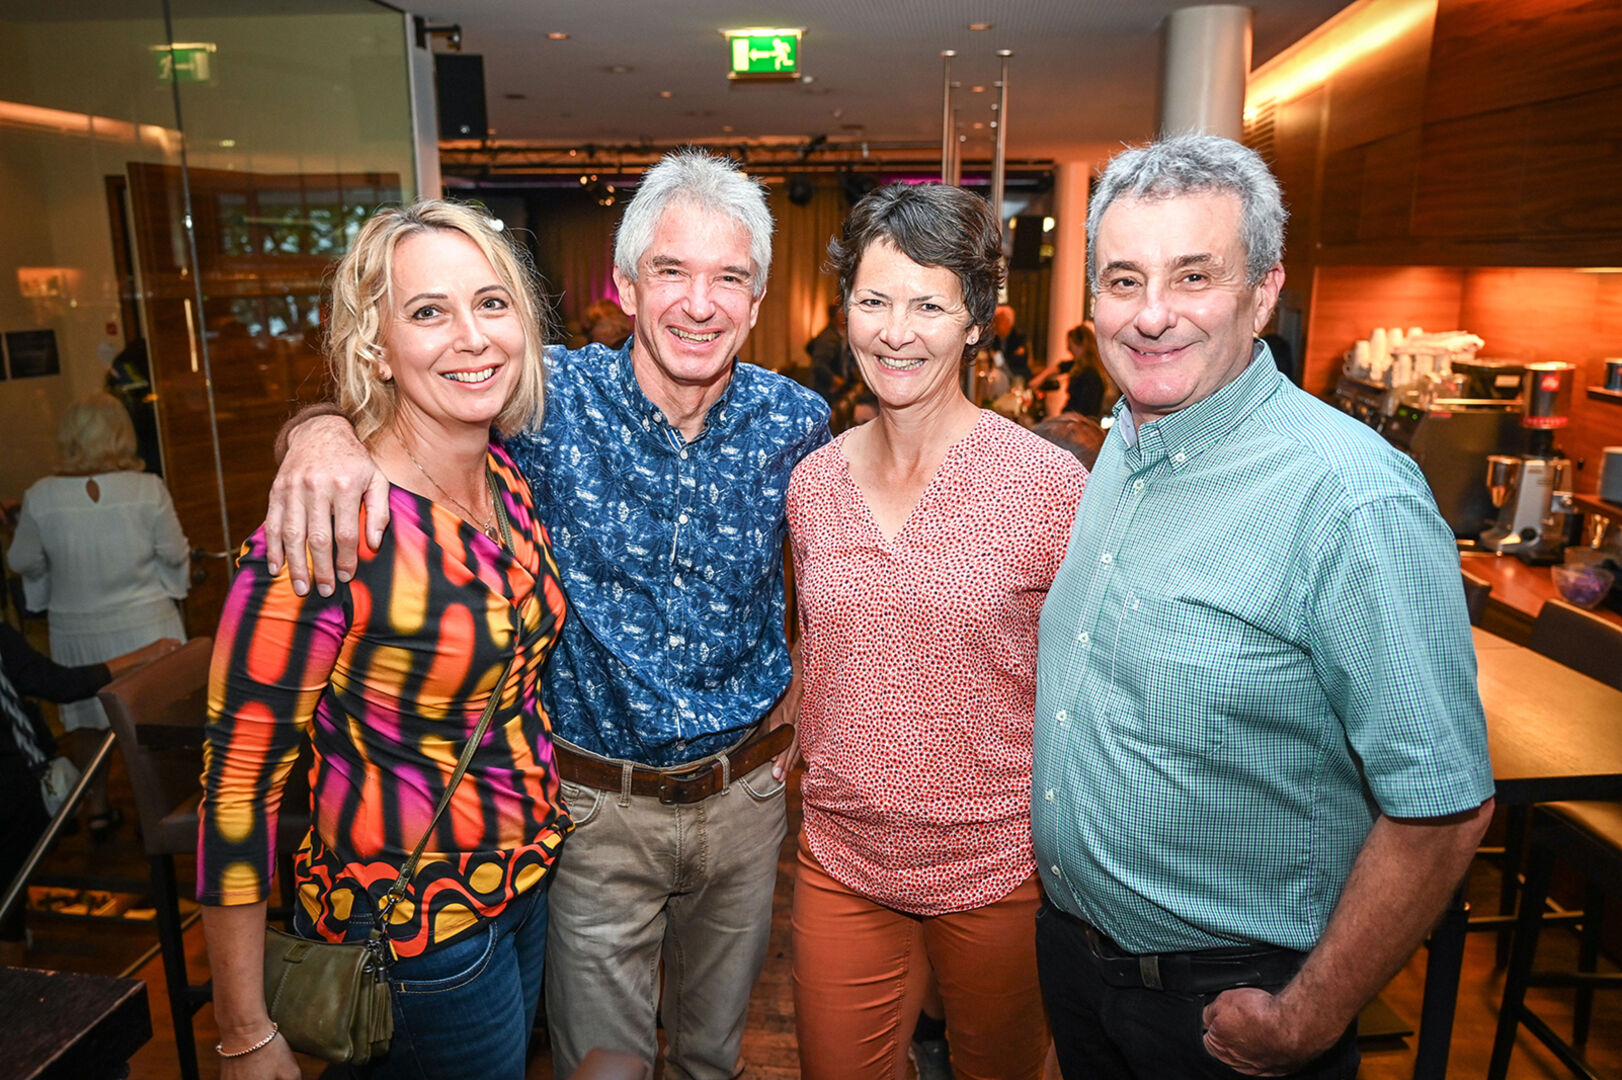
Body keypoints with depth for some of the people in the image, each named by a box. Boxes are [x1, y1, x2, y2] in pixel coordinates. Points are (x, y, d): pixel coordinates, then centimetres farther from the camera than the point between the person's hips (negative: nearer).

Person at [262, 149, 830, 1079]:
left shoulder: (797, 423, -8)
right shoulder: (555, 400, -15)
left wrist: (800, 700, 5)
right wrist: (324, 427, -30)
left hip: (744, 793, 2)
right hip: (594, 802, -2)